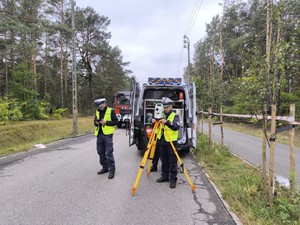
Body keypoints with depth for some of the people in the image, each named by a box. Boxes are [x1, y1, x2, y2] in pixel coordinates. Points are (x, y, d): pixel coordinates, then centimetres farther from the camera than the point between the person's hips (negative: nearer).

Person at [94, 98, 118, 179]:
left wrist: (106, 122, -18)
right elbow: (95, 121, 20)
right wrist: (96, 122, -3)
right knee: (100, 152, 12)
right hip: (99, 134, 6)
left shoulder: (111, 111, -5)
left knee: (109, 153, -7)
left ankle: (112, 170, 2)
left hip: (107, 134, -6)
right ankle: (105, 167, 27)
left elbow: (115, 121, -7)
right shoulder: (97, 112, 12)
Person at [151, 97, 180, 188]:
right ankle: (165, 176, 26)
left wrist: (167, 122, -31)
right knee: (164, 161, 14)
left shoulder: (174, 116, -4)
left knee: (172, 162, 0)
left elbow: (176, 127, -18)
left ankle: (173, 179, 8)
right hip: (161, 141, 5)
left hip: (171, 142, -5)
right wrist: (153, 122, -10)